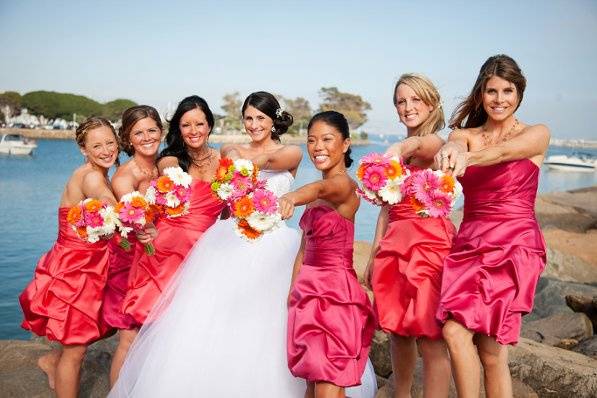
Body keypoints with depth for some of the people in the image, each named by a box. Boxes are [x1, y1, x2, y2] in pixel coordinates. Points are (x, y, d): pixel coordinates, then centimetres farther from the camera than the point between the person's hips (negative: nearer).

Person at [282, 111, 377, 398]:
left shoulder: (344, 184, -13)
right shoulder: (319, 196, 13)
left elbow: (319, 188, -37)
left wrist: (290, 198, -59)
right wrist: (293, 290, 12)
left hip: (335, 290, -8)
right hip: (309, 289, 8)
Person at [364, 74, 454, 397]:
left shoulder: (437, 143, -5)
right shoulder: (395, 153, 16)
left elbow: (424, 146, -32)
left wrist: (406, 146, -54)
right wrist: (373, 256, 15)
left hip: (429, 243, -7)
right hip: (395, 243, 7)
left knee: (428, 337, -5)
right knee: (397, 331, 14)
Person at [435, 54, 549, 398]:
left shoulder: (536, 134, 1)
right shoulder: (467, 134, 10)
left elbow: (504, 151, -22)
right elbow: (455, 143, -15)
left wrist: (468, 157, -43)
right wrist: (451, 151, -41)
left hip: (514, 244, -4)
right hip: (471, 243, 4)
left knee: (456, 330, -14)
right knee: (454, 331, -6)